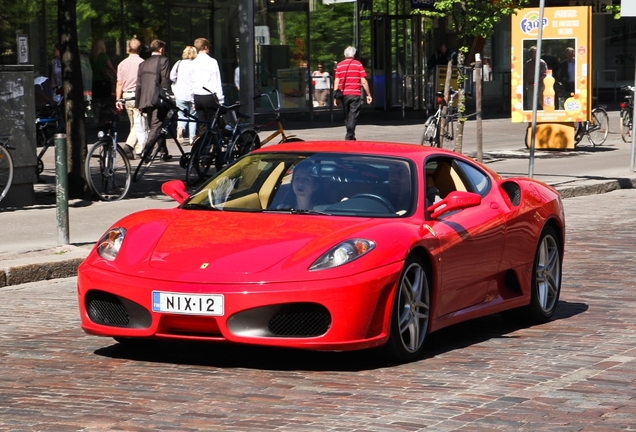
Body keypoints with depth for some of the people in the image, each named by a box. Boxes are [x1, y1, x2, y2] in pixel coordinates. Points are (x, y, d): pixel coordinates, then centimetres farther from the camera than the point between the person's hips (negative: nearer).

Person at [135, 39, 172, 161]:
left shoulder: (143, 64, 15)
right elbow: (165, 81, -11)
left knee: (154, 127, 14)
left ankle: (164, 153, 21)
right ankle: (145, 151, -20)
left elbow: (138, 85, 15)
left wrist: (137, 103, 18)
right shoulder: (163, 61, -3)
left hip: (145, 101, 7)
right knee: (156, 127, -8)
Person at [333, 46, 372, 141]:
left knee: (346, 117, 14)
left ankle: (351, 136, 20)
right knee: (353, 116, -3)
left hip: (344, 94, 3)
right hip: (355, 94, -3)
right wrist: (368, 94, 4)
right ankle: (349, 136, -13)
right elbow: (363, 81, -3)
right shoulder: (358, 64, 0)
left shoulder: (339, 65, 6)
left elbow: (336, 82, 2)